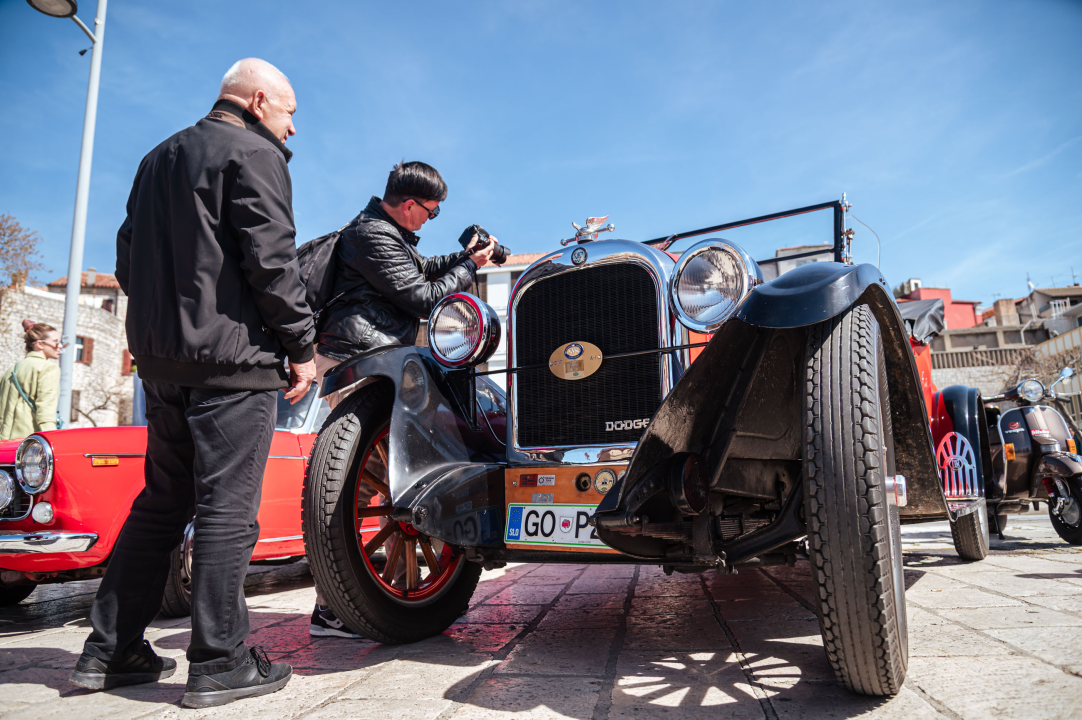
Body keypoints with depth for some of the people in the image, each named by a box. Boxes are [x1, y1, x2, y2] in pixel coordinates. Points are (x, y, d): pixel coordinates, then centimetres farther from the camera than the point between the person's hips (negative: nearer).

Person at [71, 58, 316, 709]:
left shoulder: (159, 158, 23)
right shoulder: (255, 154, -4)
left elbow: (129, 259, 23)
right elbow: (271, 258, -15)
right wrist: (302, 346, -10)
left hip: (160, 357, 8)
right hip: (232, 356, -8)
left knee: (162, 502, 15)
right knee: (228, 508, -4)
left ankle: (110, 650, 19)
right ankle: (219, 664, 2)